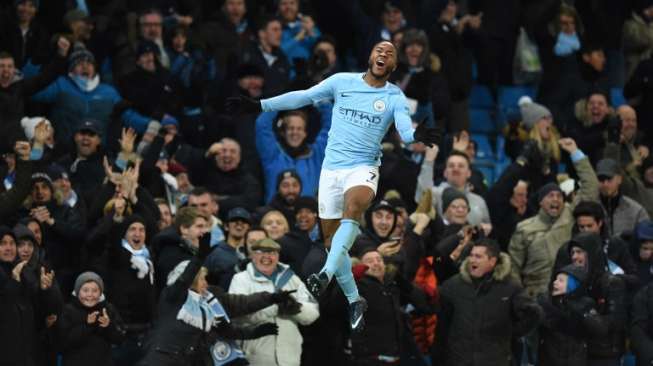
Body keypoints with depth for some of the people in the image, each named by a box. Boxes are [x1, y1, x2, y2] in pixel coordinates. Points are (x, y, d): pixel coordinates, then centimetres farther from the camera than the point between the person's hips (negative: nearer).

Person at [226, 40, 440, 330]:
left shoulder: (395, 97, 1)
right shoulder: (343, 82, 4)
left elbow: (405, 129, -13)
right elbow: (304, 97, 5)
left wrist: (417, 135, -38)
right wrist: (260, 105, 0)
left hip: (364, 167, -3)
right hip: (332, 167, 3)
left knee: (353, 207, -34)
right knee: (332, 236, 3)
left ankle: (326, 275, -45)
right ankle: (354, 301, 16)